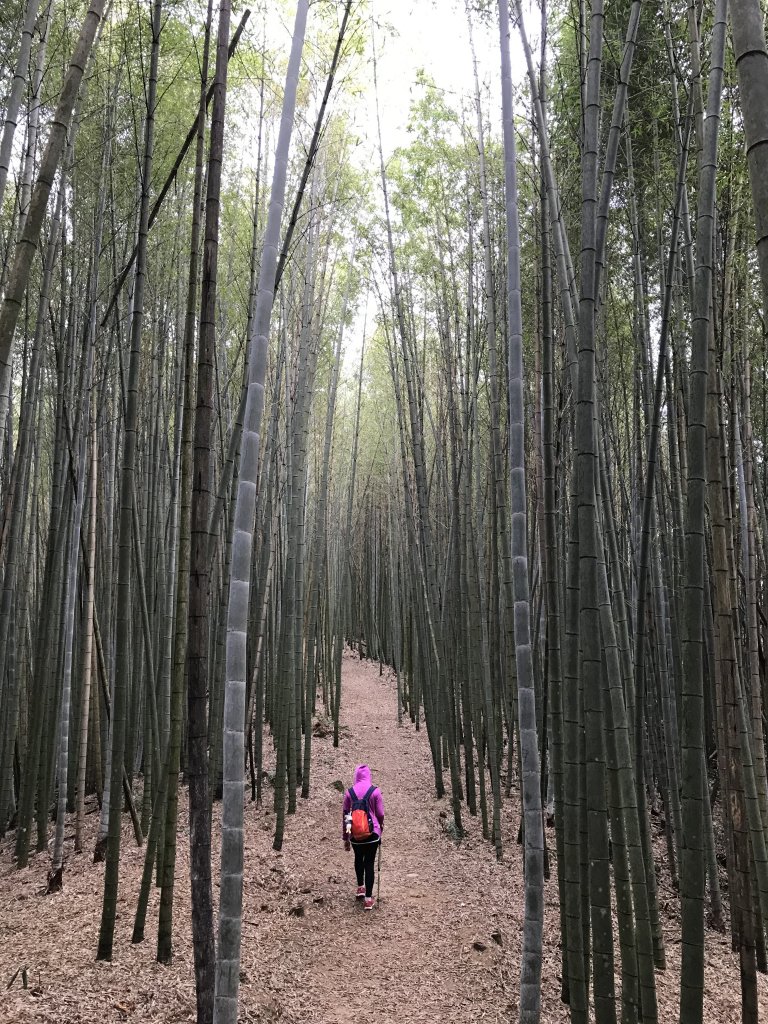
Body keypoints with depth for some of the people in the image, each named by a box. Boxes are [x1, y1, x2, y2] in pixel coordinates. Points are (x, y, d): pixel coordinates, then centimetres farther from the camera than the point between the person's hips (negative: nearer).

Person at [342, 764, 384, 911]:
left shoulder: (349, 792, -2)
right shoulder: (375, 791, -8)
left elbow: (344, 815, 2)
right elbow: (380, 814, -4)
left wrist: (345, 837, 12)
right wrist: (380, 826, 19)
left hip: (355, 834, 2)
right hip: (372, 833, -2)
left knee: (358, 859, 27)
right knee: (369, 863, 6)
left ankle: (360, 888, 34)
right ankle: (368, 899, 7)